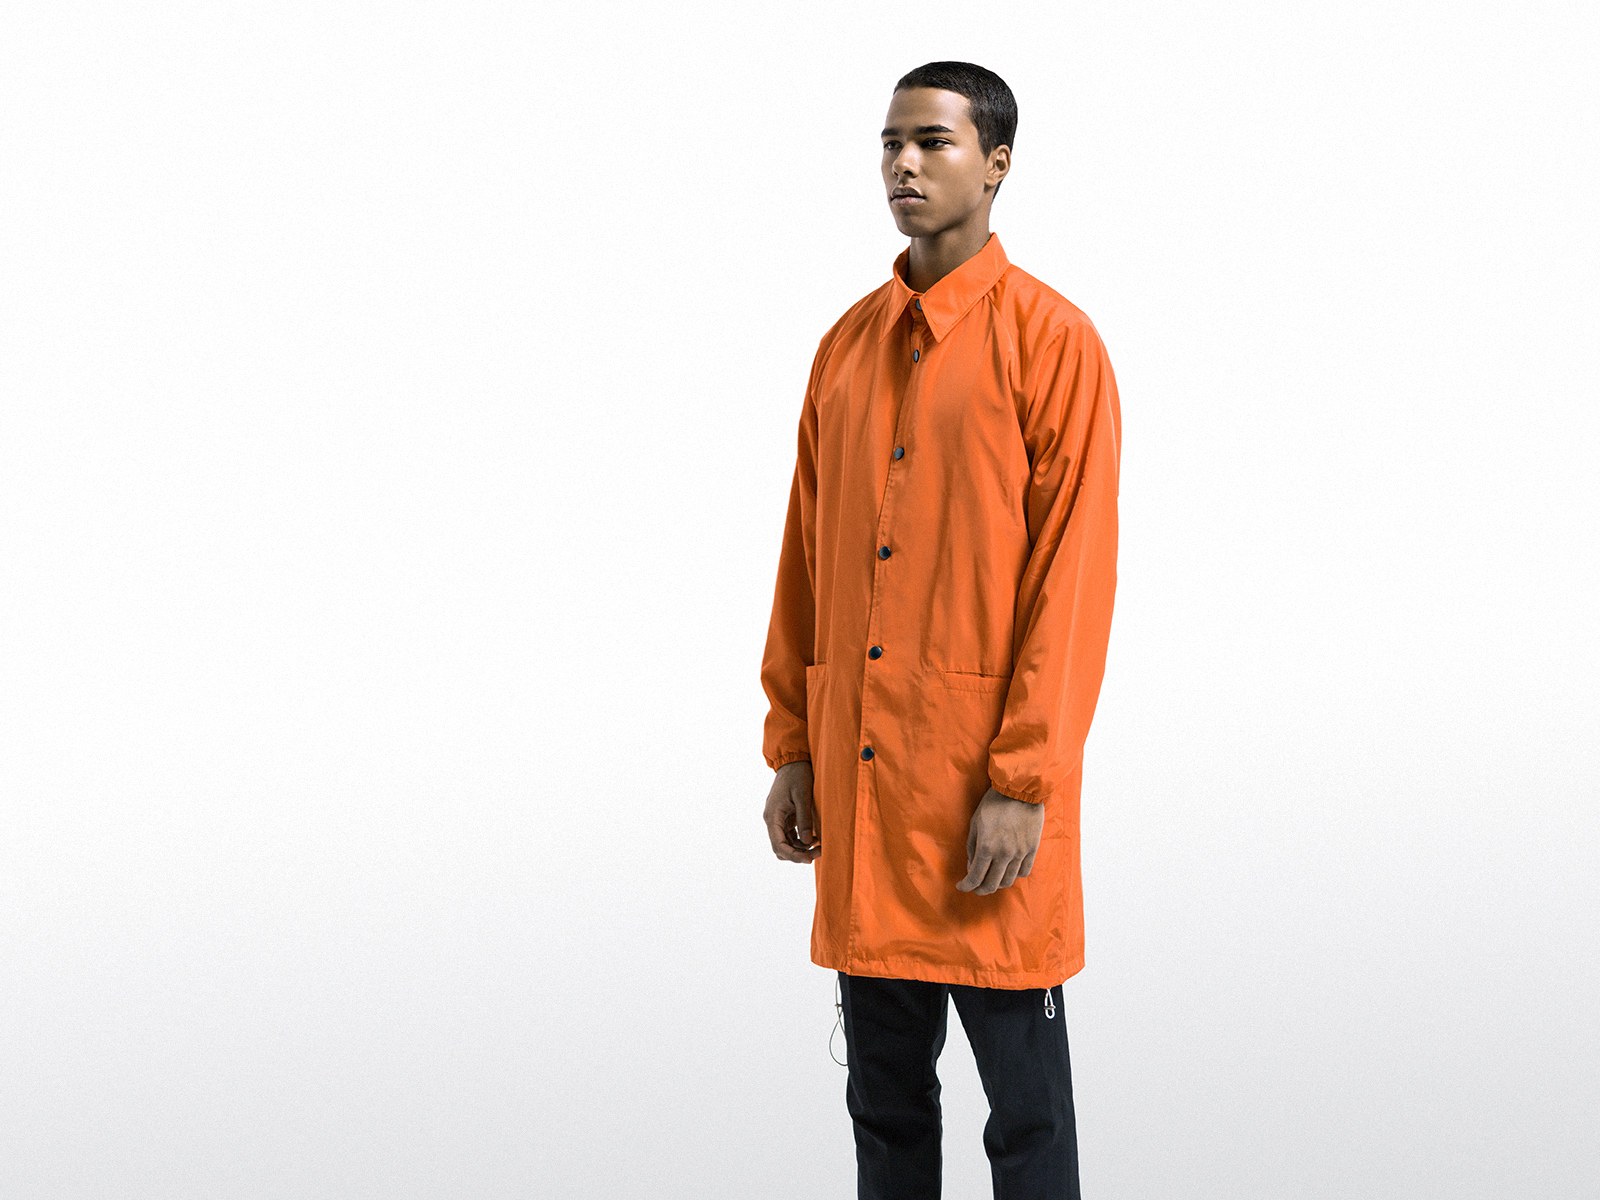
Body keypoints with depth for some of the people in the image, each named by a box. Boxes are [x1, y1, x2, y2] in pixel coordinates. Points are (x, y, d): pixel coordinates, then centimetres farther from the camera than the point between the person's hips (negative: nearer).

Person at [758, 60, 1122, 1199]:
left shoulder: (1051, 340, -7)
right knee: (884, 1090, 13)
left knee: (1024, 1101, 3)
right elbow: (804, 562, 14)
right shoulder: (848, 345, 11)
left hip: (989, 778, -6)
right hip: (858, 773, 6)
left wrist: (1025, 784, -16)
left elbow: (1074, 579, -11)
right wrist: (792, 750, 10)